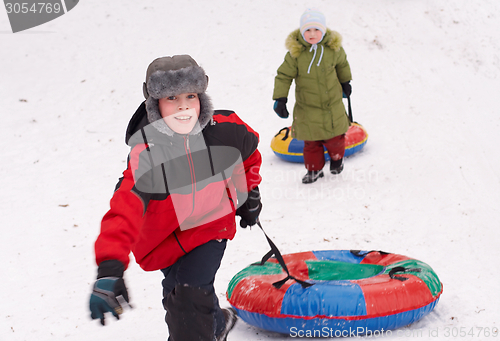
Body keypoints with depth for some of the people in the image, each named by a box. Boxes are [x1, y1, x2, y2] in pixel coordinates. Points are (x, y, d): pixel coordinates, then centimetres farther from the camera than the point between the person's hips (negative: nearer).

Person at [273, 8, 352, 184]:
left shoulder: (333, 48, -9)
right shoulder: (295, 53, -16)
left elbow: (342, 64, 14)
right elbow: (284, 76, -9)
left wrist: (345, 82, 26)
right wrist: (280, 99, -15)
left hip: (333, 104, 2)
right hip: (307, 107, -1)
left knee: (335, 137, 11)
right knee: (311, 140, 5)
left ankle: (337, 158, 41)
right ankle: (314, 169, 26)